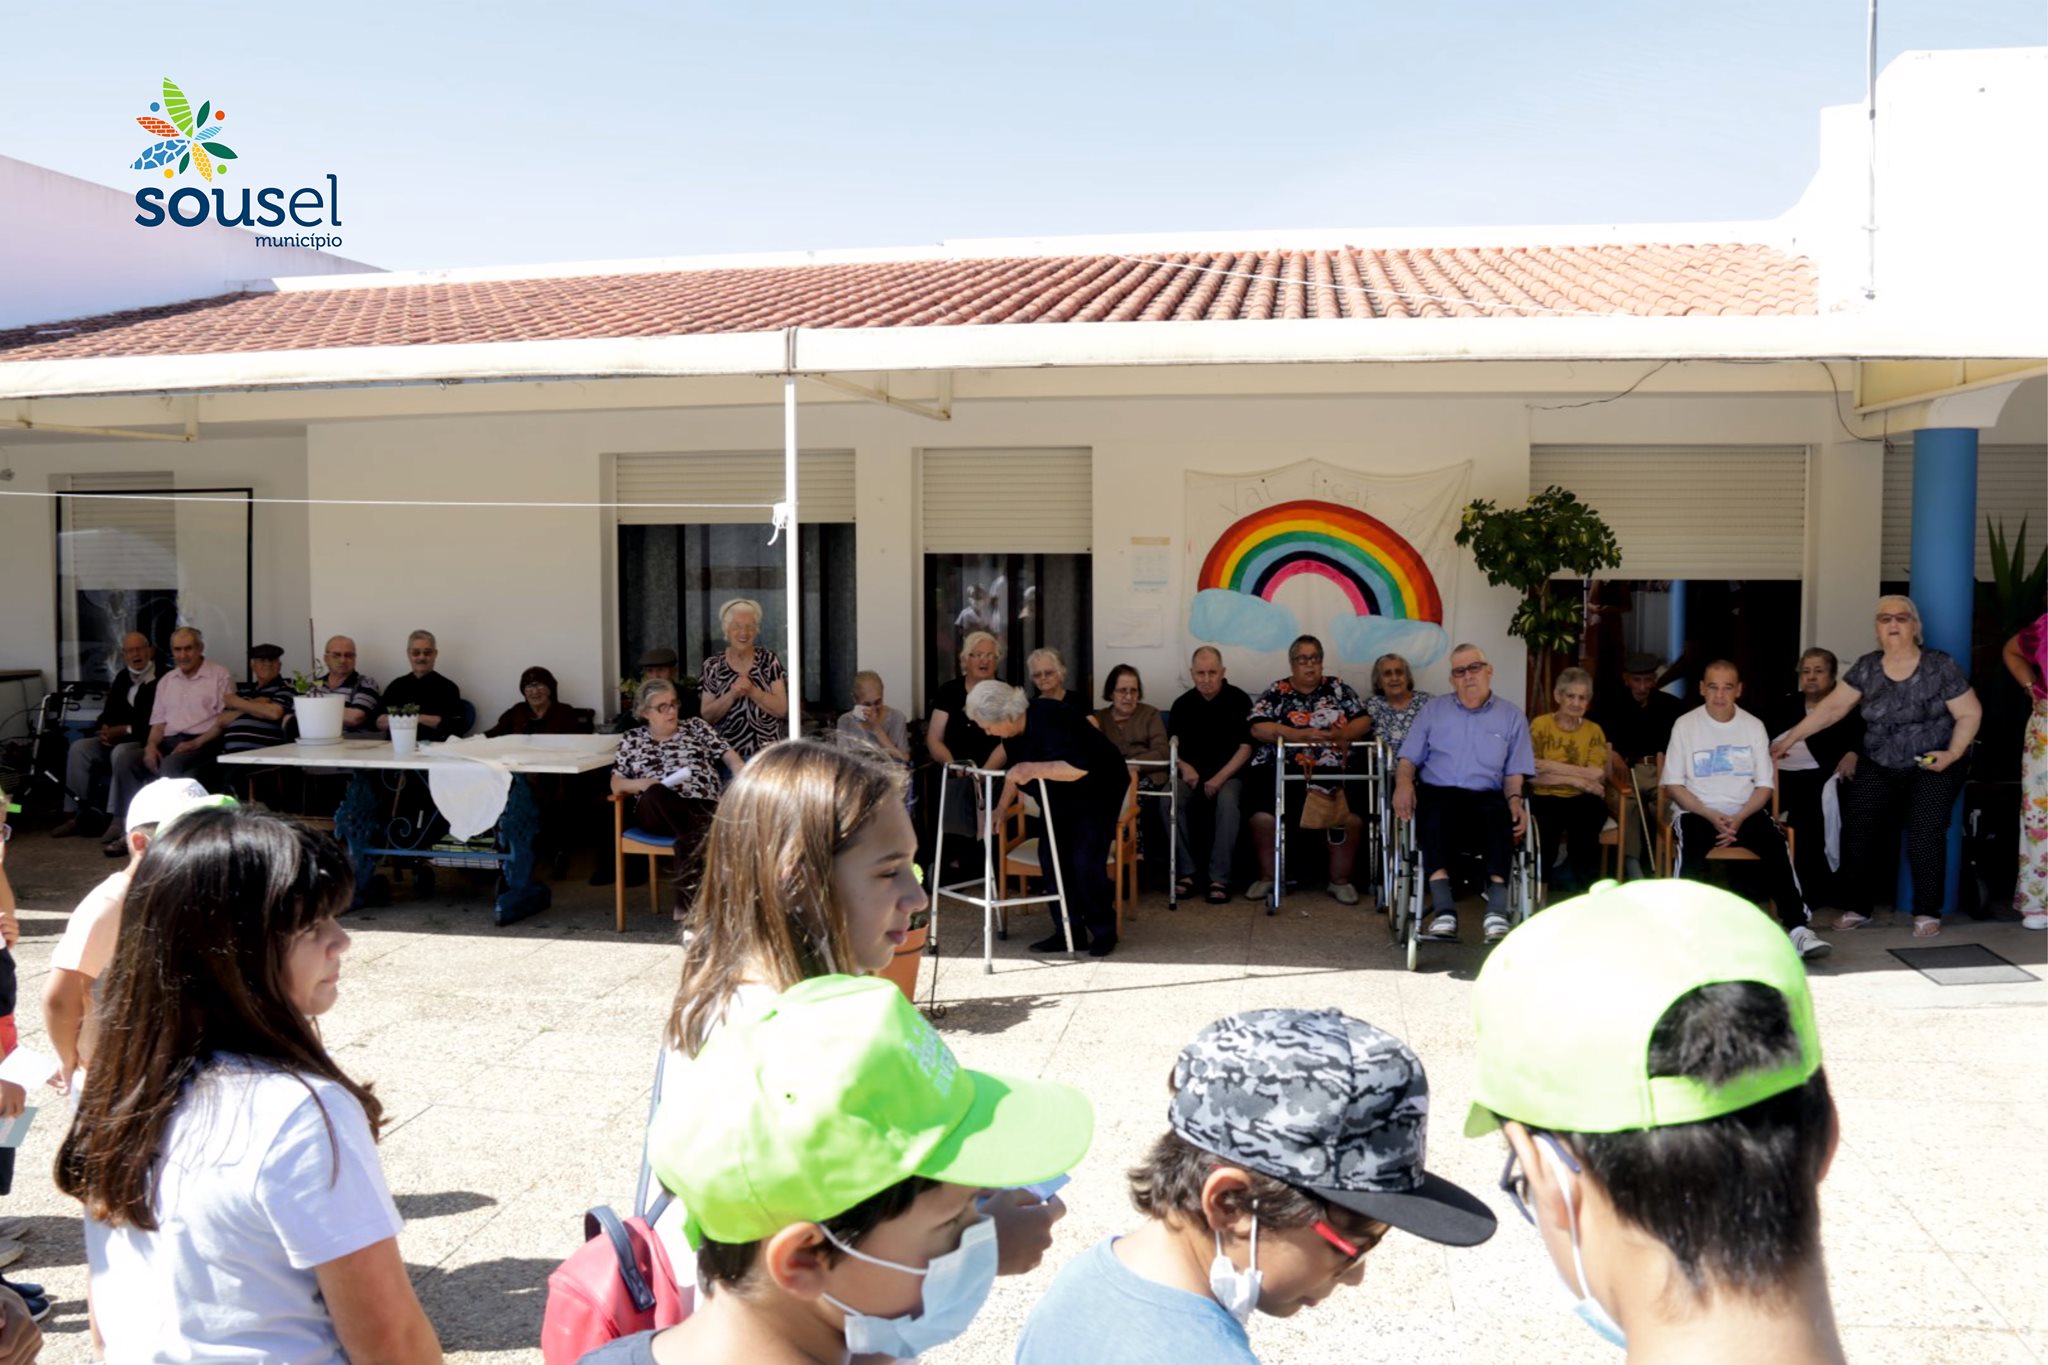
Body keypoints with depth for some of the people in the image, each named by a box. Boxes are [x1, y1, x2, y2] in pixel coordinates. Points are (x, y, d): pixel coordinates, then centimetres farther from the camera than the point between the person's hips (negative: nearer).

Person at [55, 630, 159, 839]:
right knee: (79, 748, -12)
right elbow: (109, 712, 18)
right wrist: (106, 729, -5)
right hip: (117, 739, 8)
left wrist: (123, 730, -17)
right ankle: (75, 814, -13)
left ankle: (115, 818, -30)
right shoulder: (122, 678, 16)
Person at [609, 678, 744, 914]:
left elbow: (731, 758, 13)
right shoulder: (632, 740, 20)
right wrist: (640, 784, -7)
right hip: (657, 813, 1)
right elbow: (616, 783, 16)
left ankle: (686, 900, -37)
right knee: (655, 793, -38)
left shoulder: (696, 727, 19)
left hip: (703, 808, 0)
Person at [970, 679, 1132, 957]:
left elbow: (1079, 768, -40)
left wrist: (1034, 769, -44)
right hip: (1064, 796, 9)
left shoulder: (1048, 721, -33)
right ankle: (1070, 931, 5)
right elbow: (1015, 768, 9)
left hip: (1099, 789, -8)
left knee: (1086, 861, -15)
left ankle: (1104, 933, 1)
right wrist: (1001, 809, 6)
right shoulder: (1016, 728, -7)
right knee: (1051, 856, -2)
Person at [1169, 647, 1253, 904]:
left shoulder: (1238, 699, -1)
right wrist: (1184, 767, -10)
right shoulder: (1182, 704, 9)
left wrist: (1220, 778, -17)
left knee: (1228, 800, -36)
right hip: (1191, 775, 2)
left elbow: (1246, 746, -5)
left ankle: (1220, 878, -30)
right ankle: (1185, 873, -22)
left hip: (1229, 774, -2)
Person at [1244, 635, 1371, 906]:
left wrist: (1342, 734, -13)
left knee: (1350, 819, -25)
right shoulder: (1276, 692, 10)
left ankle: (1340, 880, -1)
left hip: (1332, 772, 1)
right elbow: (1257, 728, -3)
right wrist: (1298, 734, -15)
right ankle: (1267, 877, -1)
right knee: (1264, 816, -26)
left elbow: (1364, 721, 8)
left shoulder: (1337, 688, 15)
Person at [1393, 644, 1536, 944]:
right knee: (1433, 811, -36)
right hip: (1439, 793, 0)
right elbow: (1408, 759, 14)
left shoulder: (1511, 716, 17)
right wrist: (1403, 783, -8)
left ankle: (1497, 908, -43)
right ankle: (1443, 907, -44)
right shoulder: (1433, 710, 20)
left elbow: (1514, 773, 12)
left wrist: (1515, 799, -8)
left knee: (1500, 813, -36)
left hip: (1486, 796, 0)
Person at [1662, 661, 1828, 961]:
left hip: (1745, 812, 2)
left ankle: (1797, 927, -29)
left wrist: (1739, 818, -12)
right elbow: (1673, 785, -1)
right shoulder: (1685, 725, 2)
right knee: (1692, 844, -34)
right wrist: (1711, 816, -14)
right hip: (1697, 811, -2)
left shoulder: (1754, 726, 9)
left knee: (1775, 842, -28)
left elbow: (1764, 785, 6)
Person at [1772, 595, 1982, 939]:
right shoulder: (1866, 668, 2)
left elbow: (1969, 714, -3)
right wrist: (1790, 738, -5)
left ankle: (1927, 913, 1)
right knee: (1856, 829, -8)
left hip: (1931, 768, -3)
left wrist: (1953, 753, -16)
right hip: (1879, 767, 3)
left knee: (1924, 834, -16)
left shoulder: (1940, 666, -7)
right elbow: (1831, 708, 1)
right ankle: (1858, 907, 7)